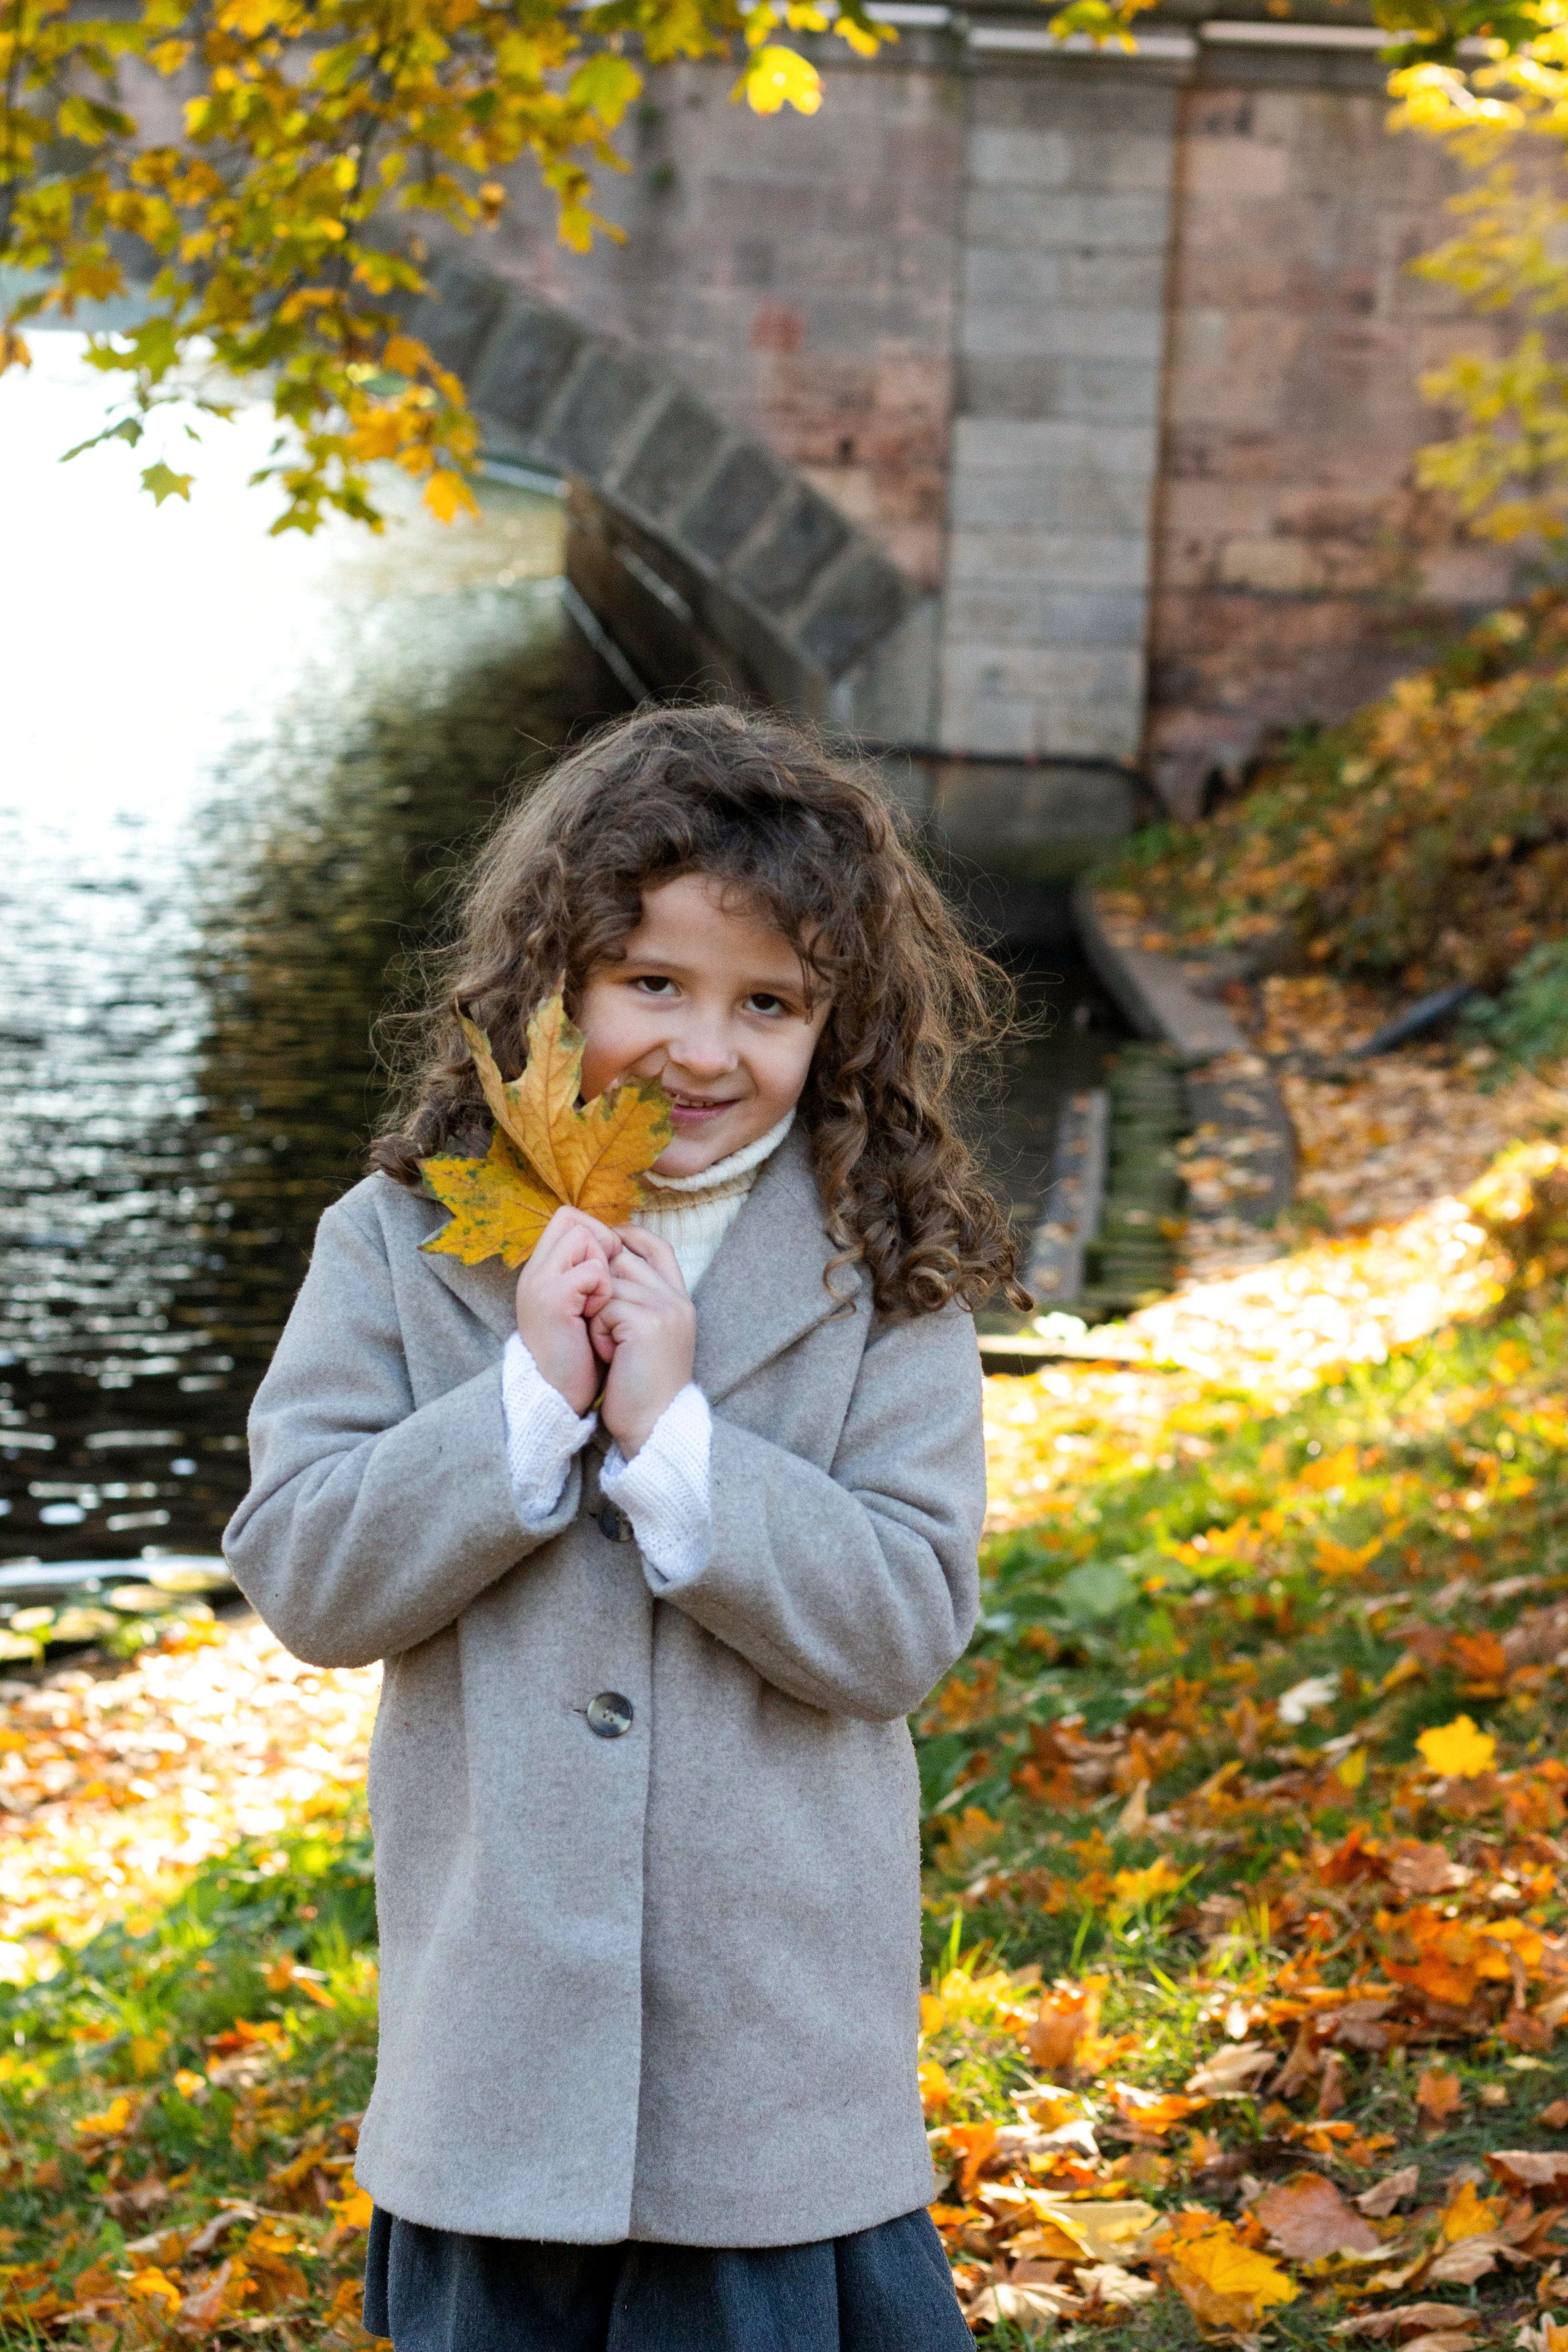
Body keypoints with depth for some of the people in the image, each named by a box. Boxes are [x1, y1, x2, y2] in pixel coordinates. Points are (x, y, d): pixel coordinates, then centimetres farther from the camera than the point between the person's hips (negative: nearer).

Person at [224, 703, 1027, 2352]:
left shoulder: (884, 1277, -5)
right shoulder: (403, 1244, -2)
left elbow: (905, 1627, -12)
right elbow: (302, 1578, -8)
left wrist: (670, 1431, -21)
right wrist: (533, 1394, -19)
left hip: (782, 2035, -1)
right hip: (495, 2036, 1)